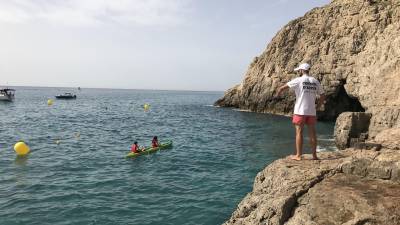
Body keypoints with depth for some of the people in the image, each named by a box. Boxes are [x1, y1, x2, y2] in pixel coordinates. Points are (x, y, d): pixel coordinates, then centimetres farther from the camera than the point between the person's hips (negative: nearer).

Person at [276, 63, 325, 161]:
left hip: (300, 111, -5)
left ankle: (298, 155, 4)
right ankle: (314, 155, 15)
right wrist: (317, 107, 16)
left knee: (299, 132, 1)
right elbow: (322, 96, 12)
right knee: (312, 132, 9)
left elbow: (281, 88, -4)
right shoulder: (315, 81, 9)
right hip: (312, 111, 5)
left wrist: (277, 95, 15)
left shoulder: (298, 80, -6)